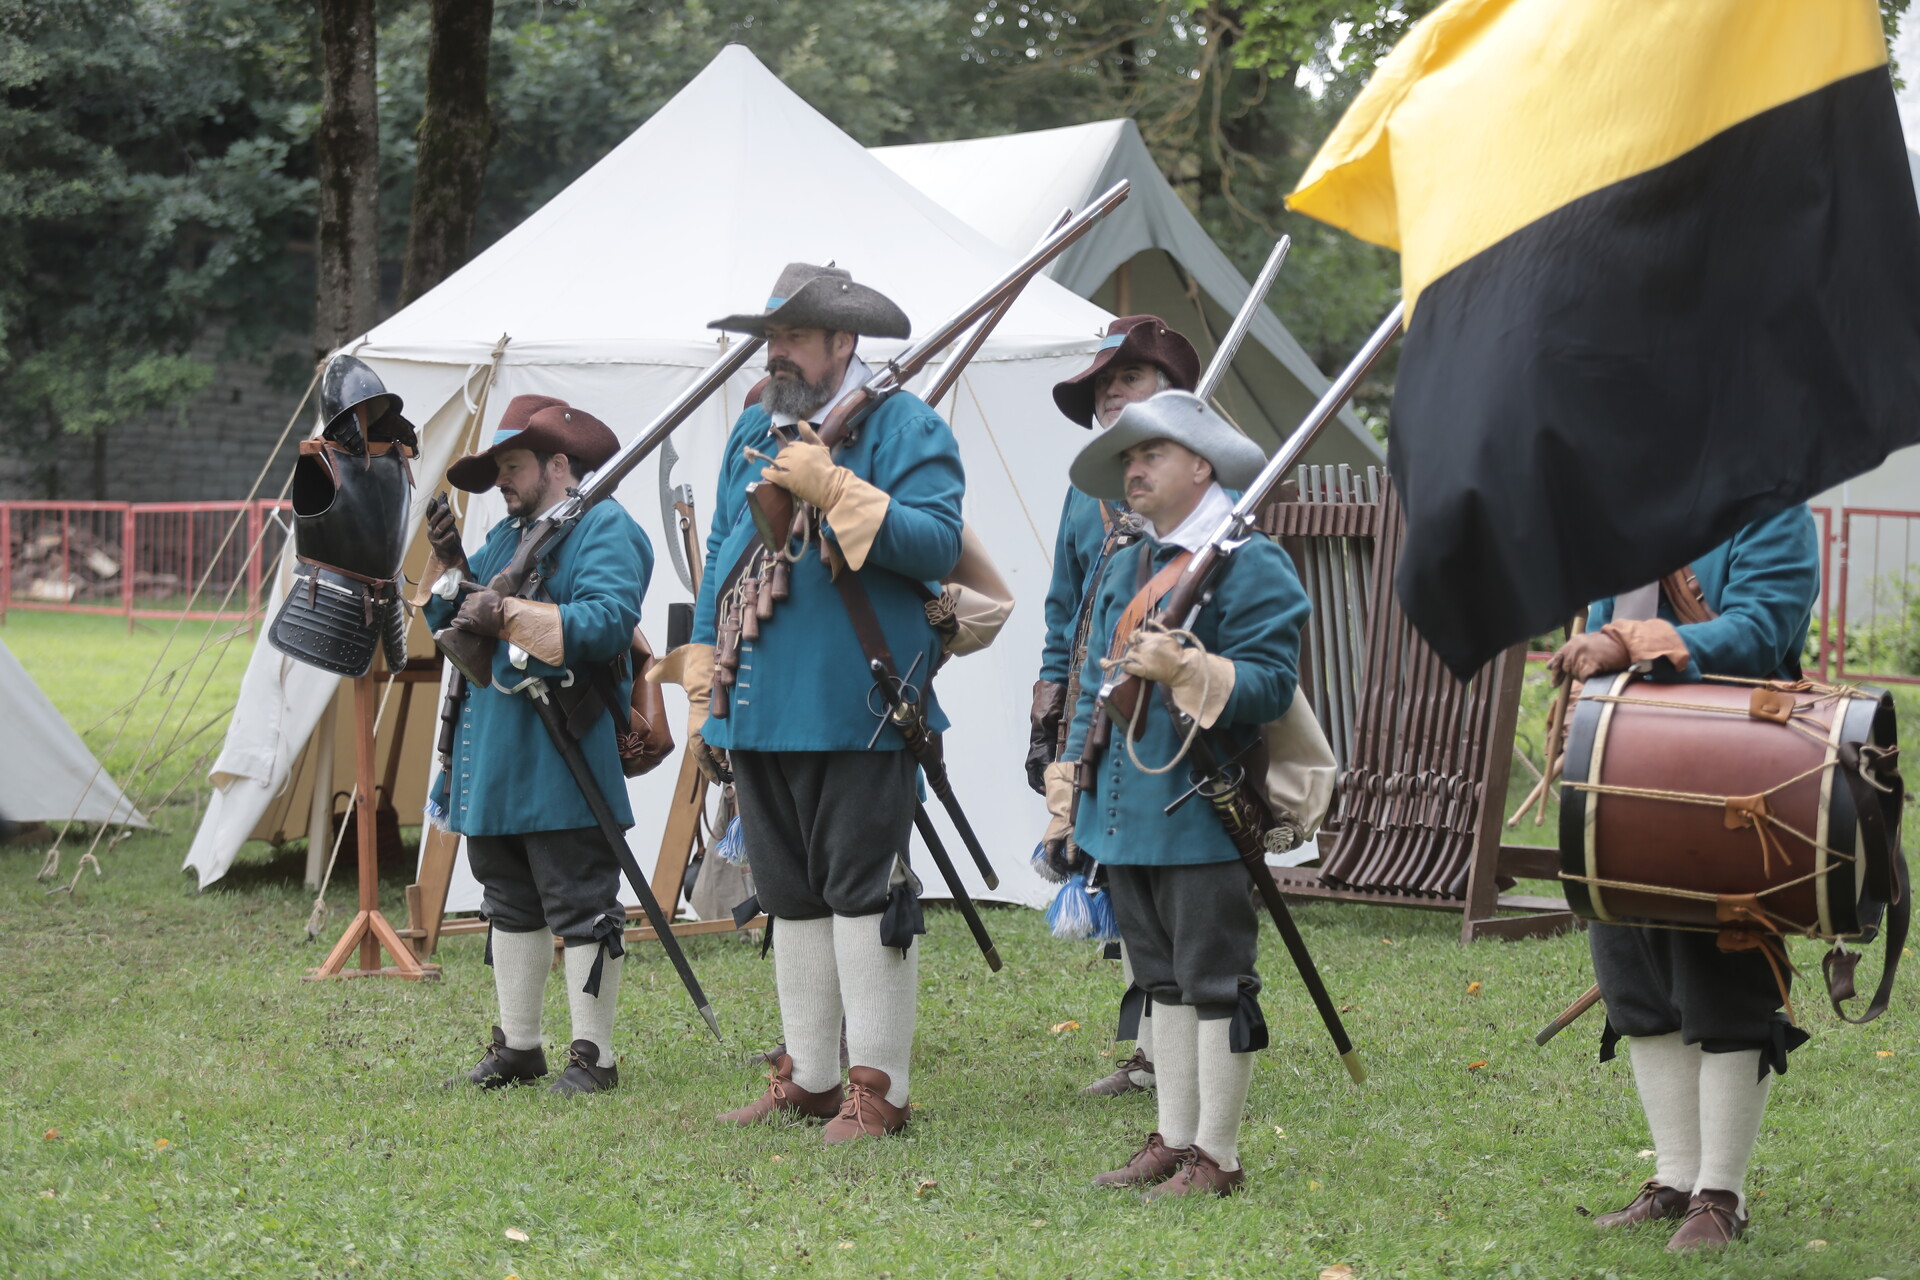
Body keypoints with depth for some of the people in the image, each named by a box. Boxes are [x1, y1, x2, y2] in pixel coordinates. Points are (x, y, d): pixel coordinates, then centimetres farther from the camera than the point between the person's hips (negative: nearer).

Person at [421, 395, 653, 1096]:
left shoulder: (605, 529, -8)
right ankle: (517, 1046, 23)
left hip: (564, 765, -9)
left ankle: (593, 1055, 2)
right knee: (510, 906, 14)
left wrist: (507, 615, -25)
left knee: (580, 908, -3)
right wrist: (449, 563, 2)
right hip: (494, 762, 9)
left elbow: (607, 621, -24)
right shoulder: (505, 534, 20)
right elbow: (450, 621, 20)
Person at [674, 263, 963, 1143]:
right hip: (761, 711, 8)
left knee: (864, 894, -5)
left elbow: (938, 542, -18)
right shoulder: (753, 433, 16)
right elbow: (720, 565, 20)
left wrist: (833, 490, -24)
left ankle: (879, 1089, 0)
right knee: (790, 898, 14)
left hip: (857, 711, -7)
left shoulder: (903, 427, -5)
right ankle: (808, 1078, 24)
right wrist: (702, 697, 17)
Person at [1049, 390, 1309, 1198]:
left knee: (1214, 982, -2)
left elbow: (1272, 682, -17)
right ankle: (1173, 1141, 23)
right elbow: (1097, 682, 24)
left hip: (1203, 816, -9)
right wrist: (1071, 764, 16)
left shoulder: (1249, 563, -9)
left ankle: (1217, 1155, 5)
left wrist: (1188, 669, -28)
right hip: (1128, 812, 9)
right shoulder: (1126, 569, 17)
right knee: (1163, 981, 15)